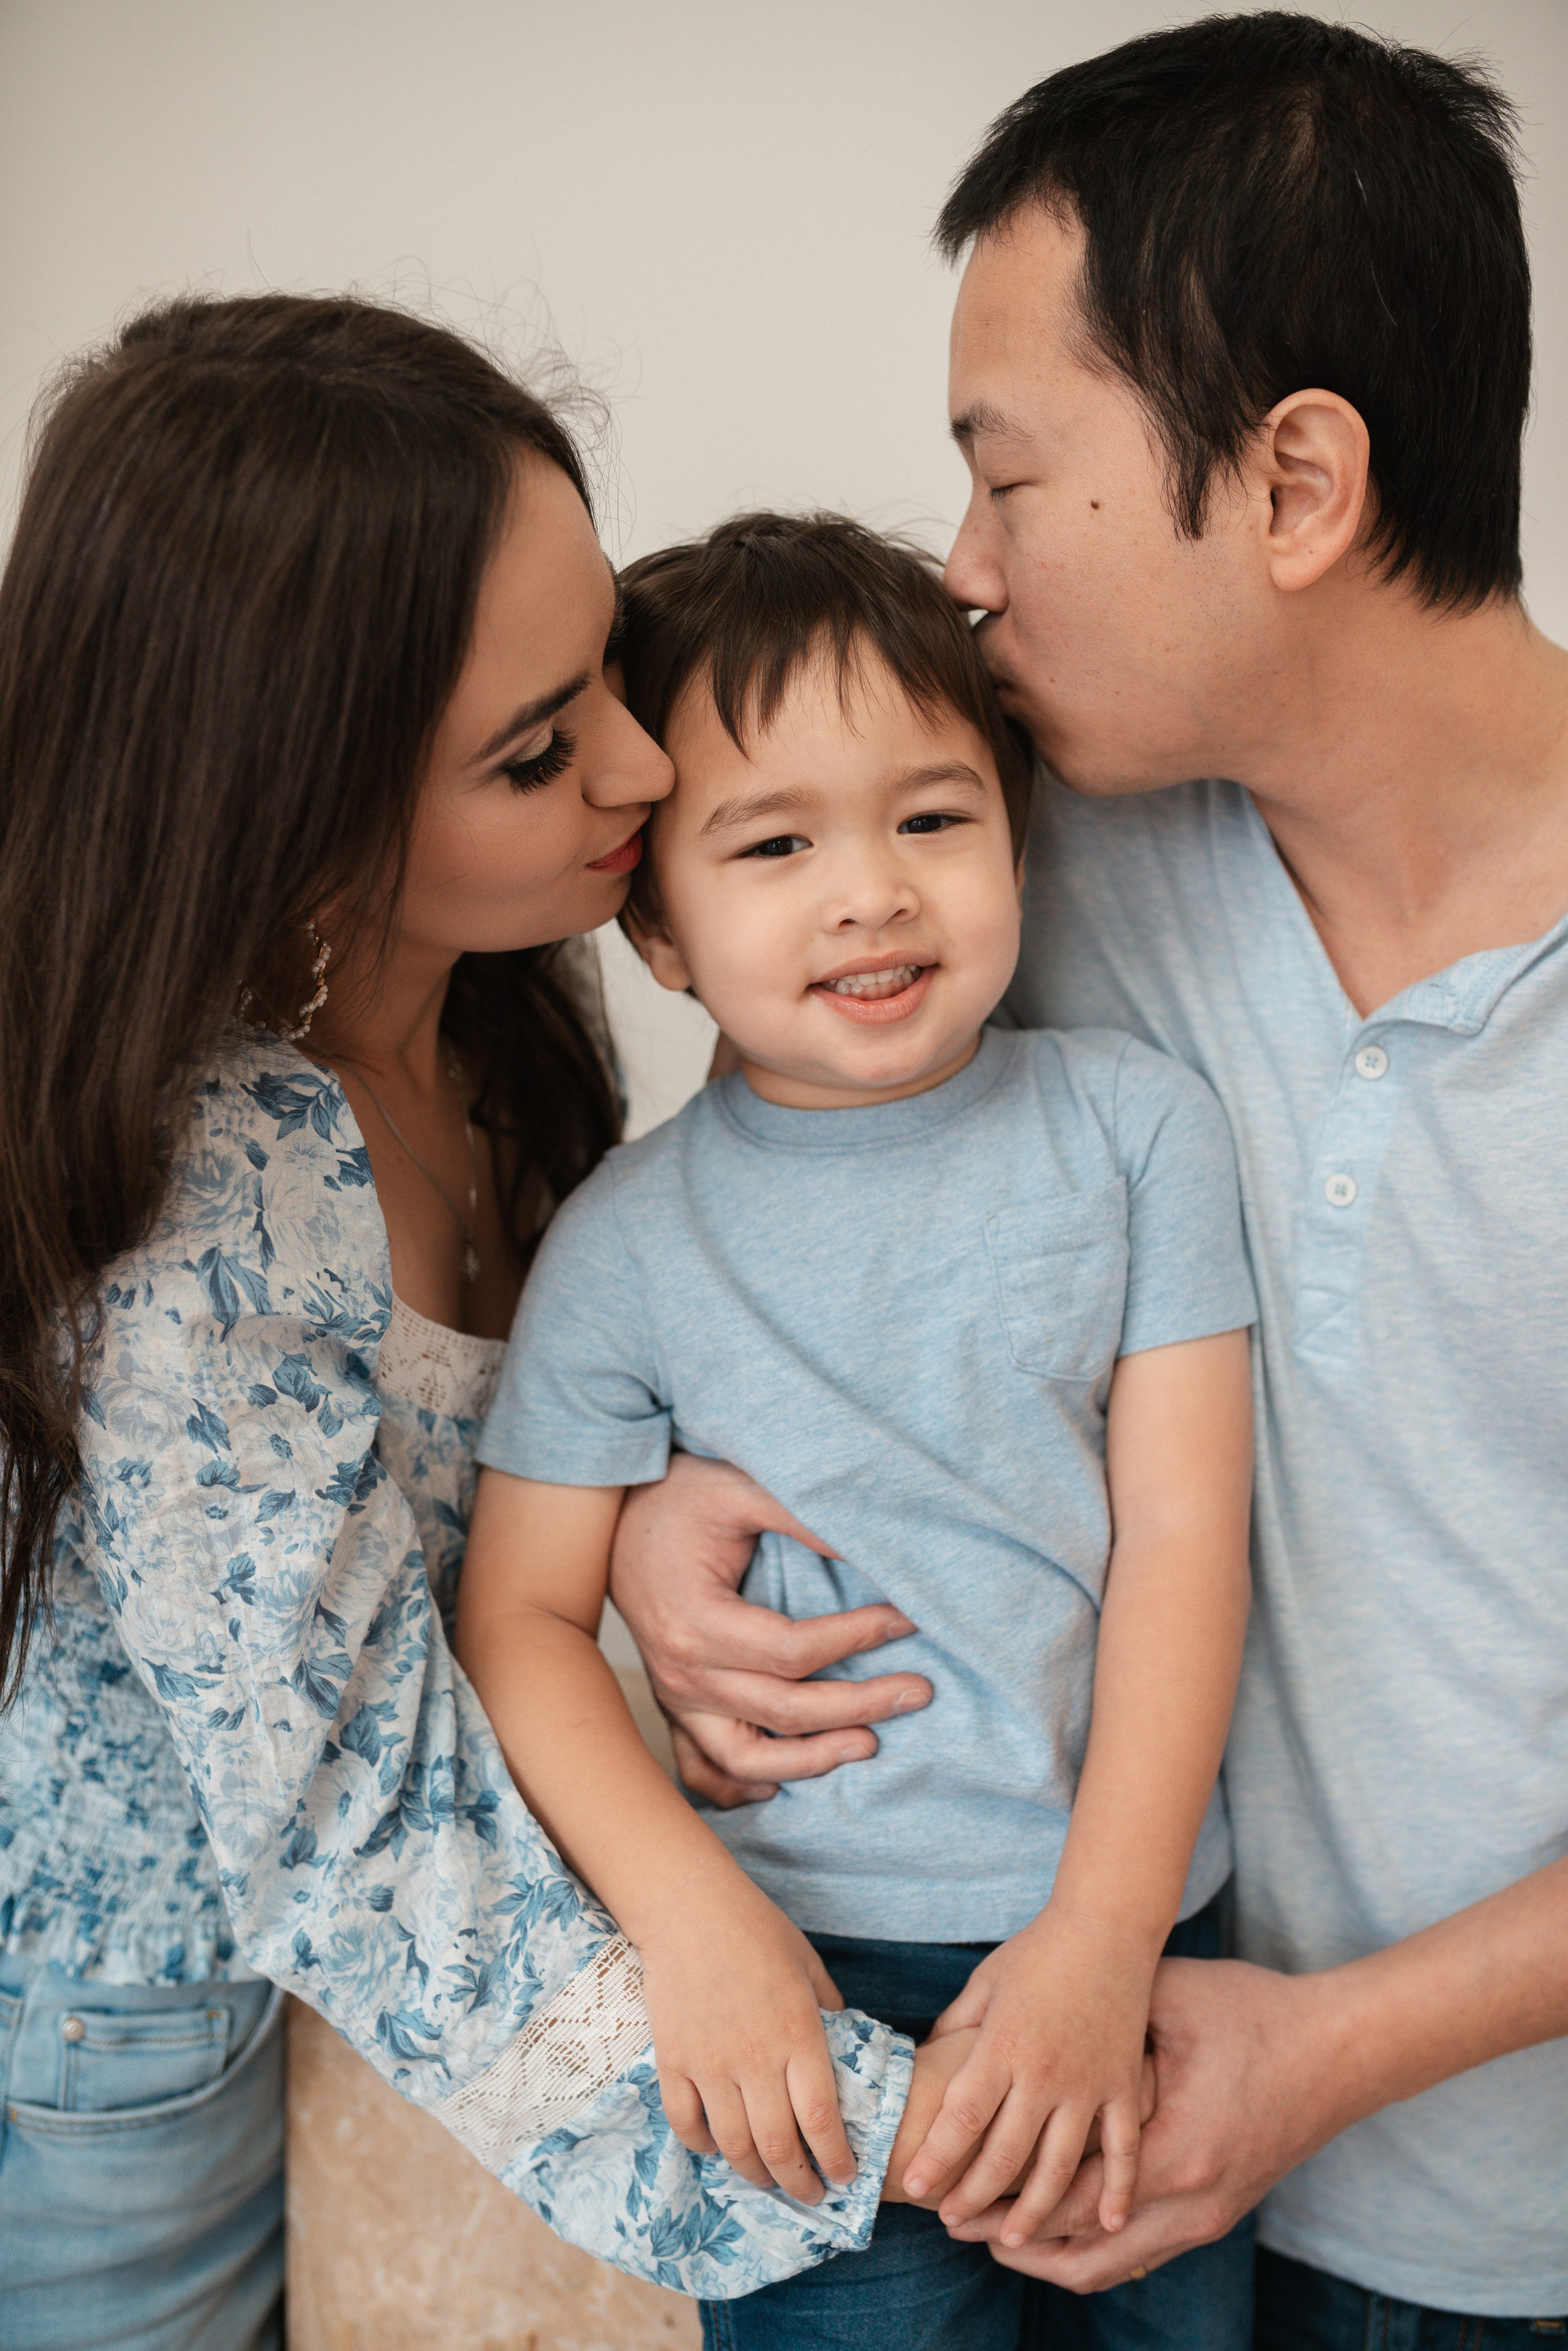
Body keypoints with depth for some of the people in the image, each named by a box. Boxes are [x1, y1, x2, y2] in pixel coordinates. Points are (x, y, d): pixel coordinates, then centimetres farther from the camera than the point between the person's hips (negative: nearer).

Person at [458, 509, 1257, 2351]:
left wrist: (1104, 1935, -13)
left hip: (1133, 1935, 2)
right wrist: (687, 1910, -17)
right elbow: (520, 1612, -2)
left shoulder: (1136, 1128, -2)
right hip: (806, 1984, -1)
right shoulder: (625, 1240, -4)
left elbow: (1183, 1535, -6)